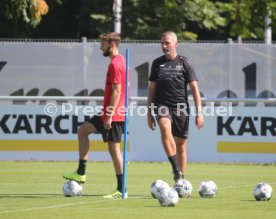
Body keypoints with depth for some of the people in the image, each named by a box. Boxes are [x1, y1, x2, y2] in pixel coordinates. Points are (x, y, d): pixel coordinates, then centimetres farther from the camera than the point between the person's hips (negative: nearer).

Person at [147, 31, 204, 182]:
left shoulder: (184, 63, 3)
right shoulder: (157, 63, 10)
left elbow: (194, 88, 1)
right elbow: (152, 88, 16)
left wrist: (199, 111, -6)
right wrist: (149, 112, 12)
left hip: (181, 107, 0)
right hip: (162, 105, 0)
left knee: (181, 143, 2)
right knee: (165, 127, -30)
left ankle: (180, 180, 12)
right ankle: (176, 169, -32)